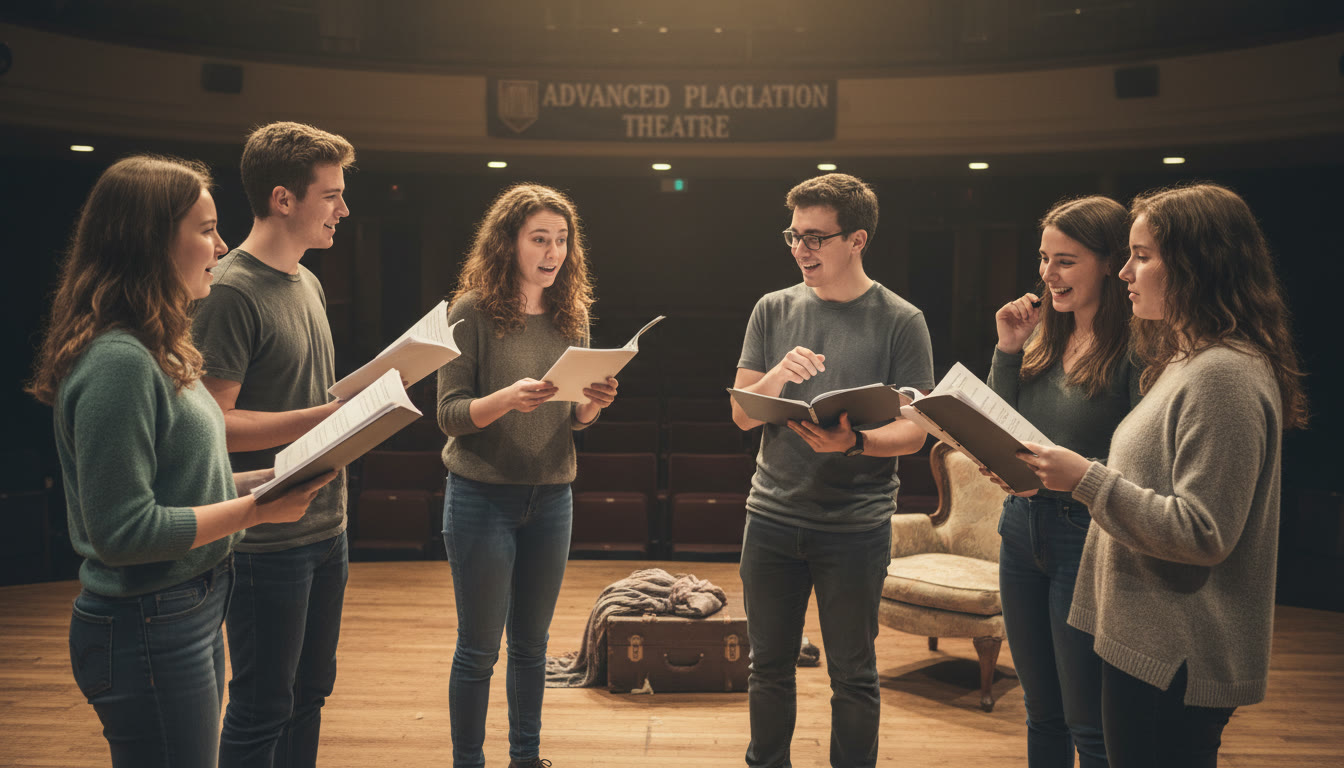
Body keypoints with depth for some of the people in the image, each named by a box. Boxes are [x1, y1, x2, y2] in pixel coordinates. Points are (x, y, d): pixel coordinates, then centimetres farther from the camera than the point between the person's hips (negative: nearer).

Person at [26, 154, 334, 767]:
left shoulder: (156, 351, 9)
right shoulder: (117, 361, -22)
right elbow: (123, 531, -23)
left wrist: (266, 479, 2)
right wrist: (256, 509, -19)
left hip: (192, 612, 10)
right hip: (148, 630, -10)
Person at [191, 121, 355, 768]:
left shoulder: (308, 283, 12)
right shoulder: (231, 291, -16)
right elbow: (212, 423, -20)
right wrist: (328, 415, -24)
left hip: (325, 527, 9)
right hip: (269, 540, -8)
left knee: (309, 693, 19)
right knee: (261, 710, 5)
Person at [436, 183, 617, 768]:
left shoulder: (571, 315, 6)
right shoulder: (473, 312, -7)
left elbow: (575, 422, 10)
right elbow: (449, 414, -11)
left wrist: (593, 404, -13)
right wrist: (508, 398, -28)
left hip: (551, 499, 4)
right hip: (483, 496, -4)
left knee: (531, 643, 15)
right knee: (479, 649, 5)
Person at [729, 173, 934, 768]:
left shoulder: (900, 322, -4)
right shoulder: (774, 311, 5)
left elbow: (914, 430, -6)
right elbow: (741, 415, 3)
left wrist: (854, 442, -25)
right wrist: (777, 376, -17)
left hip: (856, 524, -3)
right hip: (772, 515, 3)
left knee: (852, 676, 9)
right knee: (769, 667, 15)